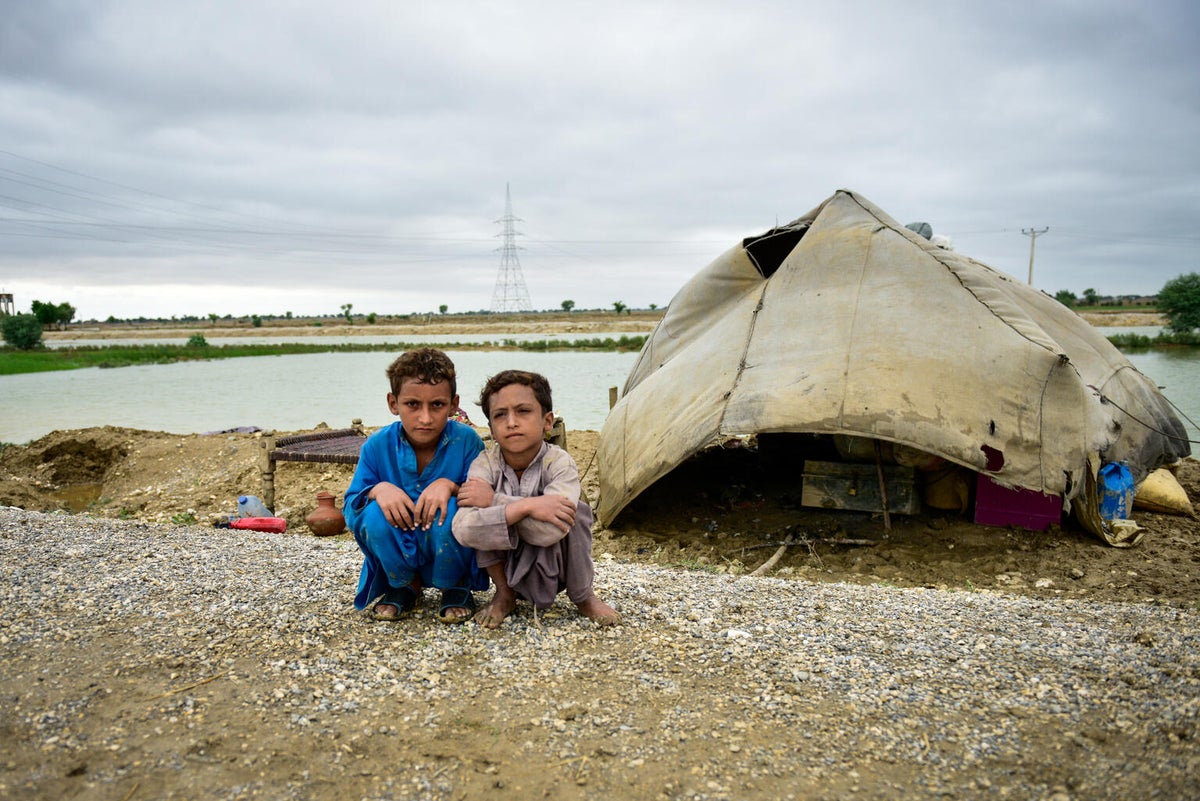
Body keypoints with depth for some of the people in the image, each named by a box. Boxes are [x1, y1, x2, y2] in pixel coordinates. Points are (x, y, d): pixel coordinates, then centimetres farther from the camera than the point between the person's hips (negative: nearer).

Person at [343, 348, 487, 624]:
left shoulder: (466, 440, -14)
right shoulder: (377, 445, -9)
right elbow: (349, 508, -7)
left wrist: (450, 485, -33)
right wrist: (378, 490, -29)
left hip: (451, 557, -2)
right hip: (398, 557, 2)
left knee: (449, 511, -32)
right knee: (375, 514, -28)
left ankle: (456, 588, 1)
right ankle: (405, 586, 4)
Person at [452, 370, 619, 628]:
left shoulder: (559, 463, -20)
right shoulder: (485, 463, -16)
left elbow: (550, 530, -37)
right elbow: (463, 528, -33)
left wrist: (494, 500, -31)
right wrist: (526, 506, -41)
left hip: (551, 569, -1)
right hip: (506, 568, 1)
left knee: (573, 512, -29)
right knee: (483, 517, -24)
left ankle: (583, 596, -3)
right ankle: (504, 595, -1)